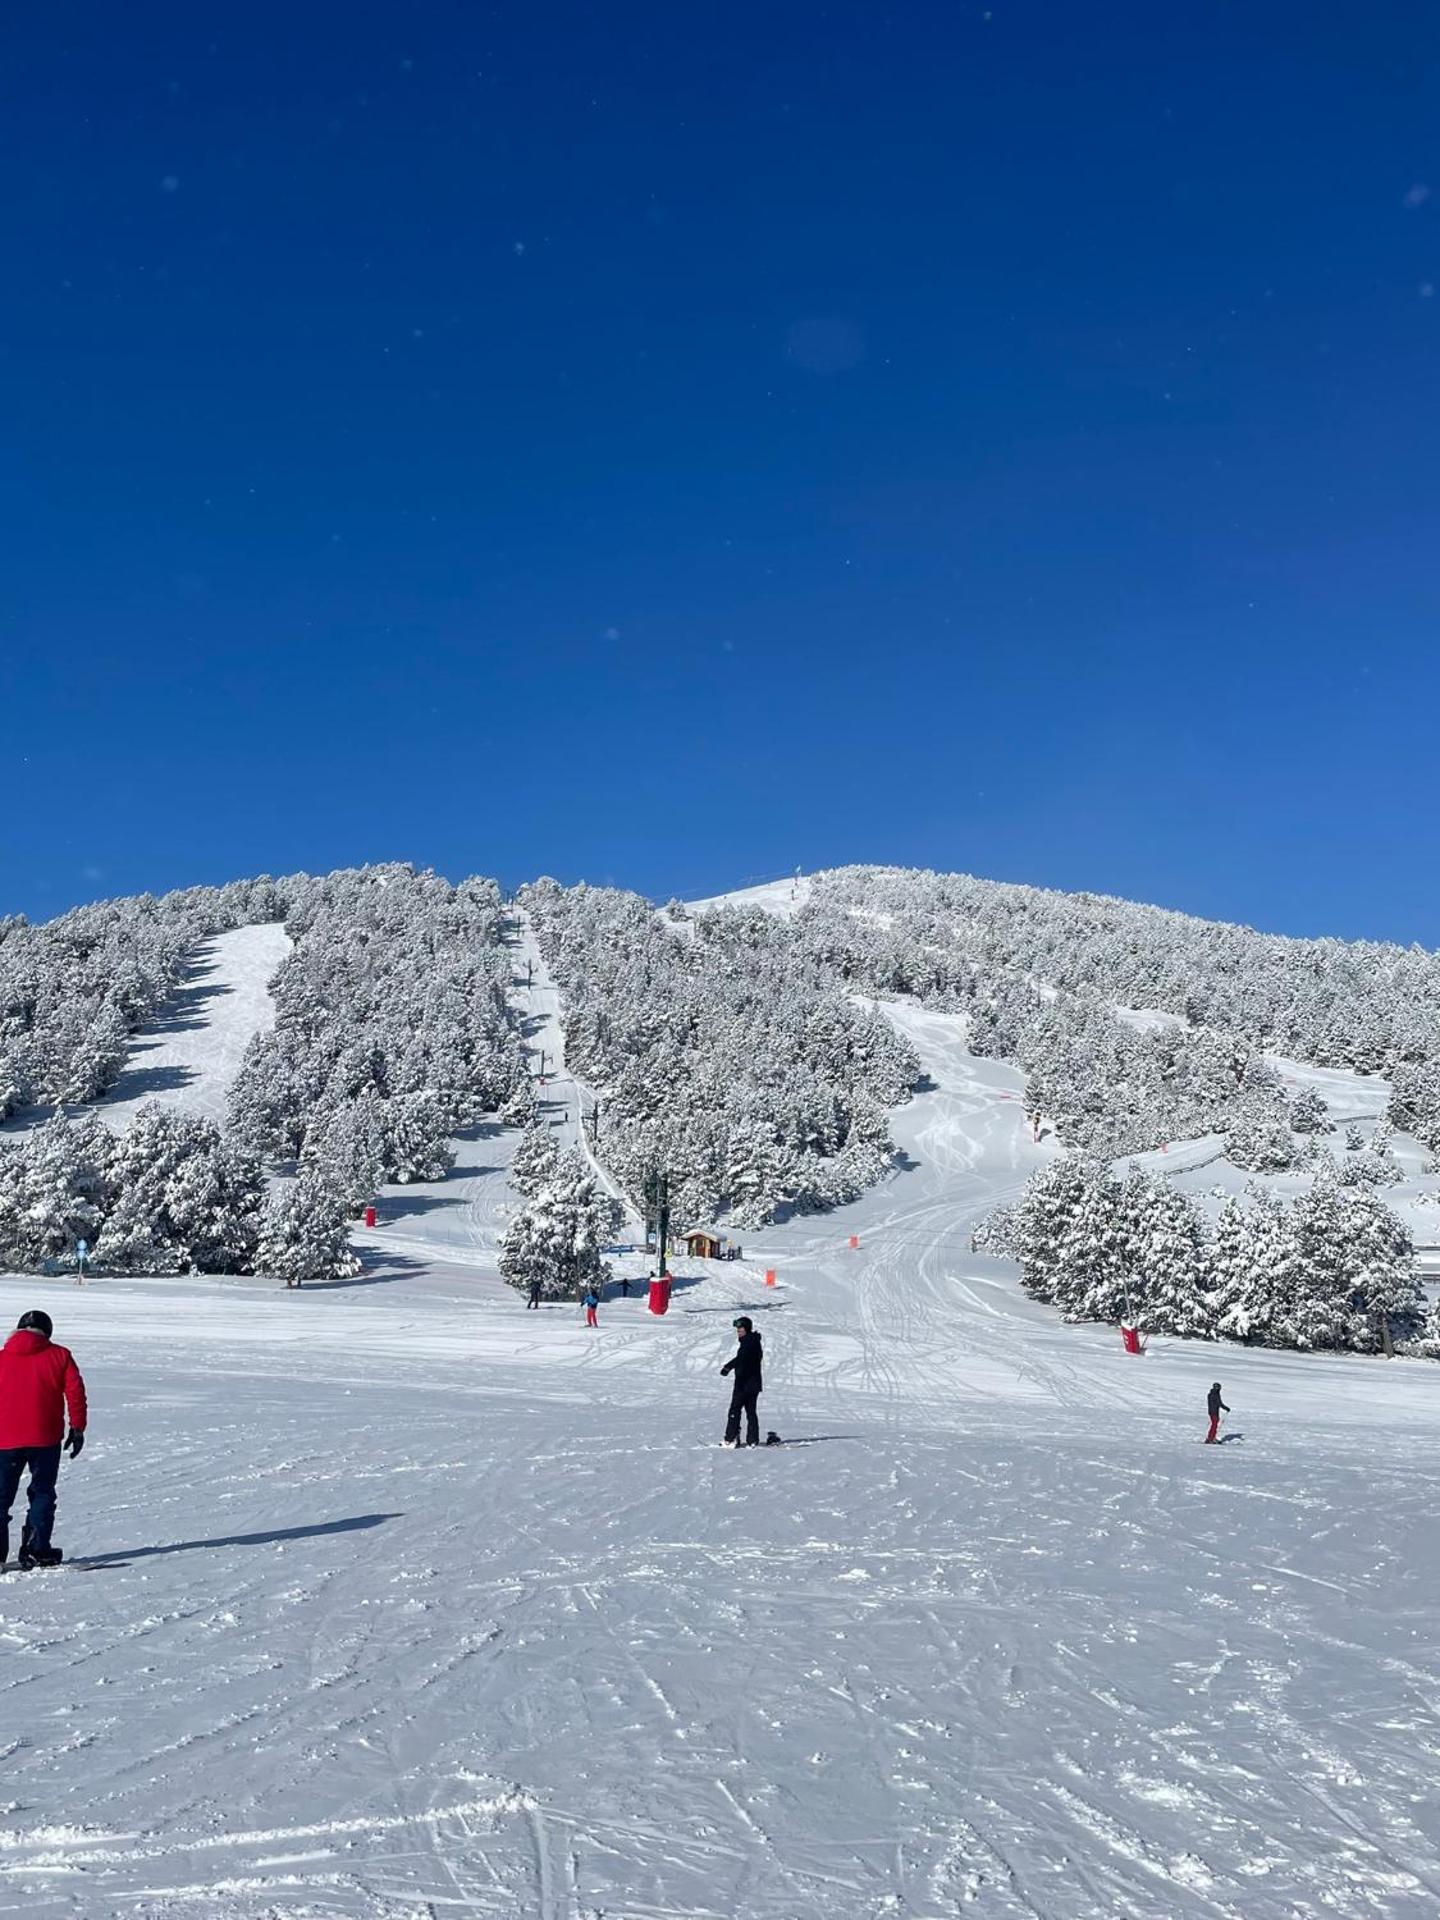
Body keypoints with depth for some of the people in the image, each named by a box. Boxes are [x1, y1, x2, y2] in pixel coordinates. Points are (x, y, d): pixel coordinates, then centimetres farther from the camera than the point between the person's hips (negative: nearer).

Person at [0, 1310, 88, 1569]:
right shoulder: (59, 1356, 2)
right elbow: (75, 1393, -2)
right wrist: (77, 1428, 6)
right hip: (45, 1439, -1)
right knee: (42, 1494, 10)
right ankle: (36, 1550, 3)